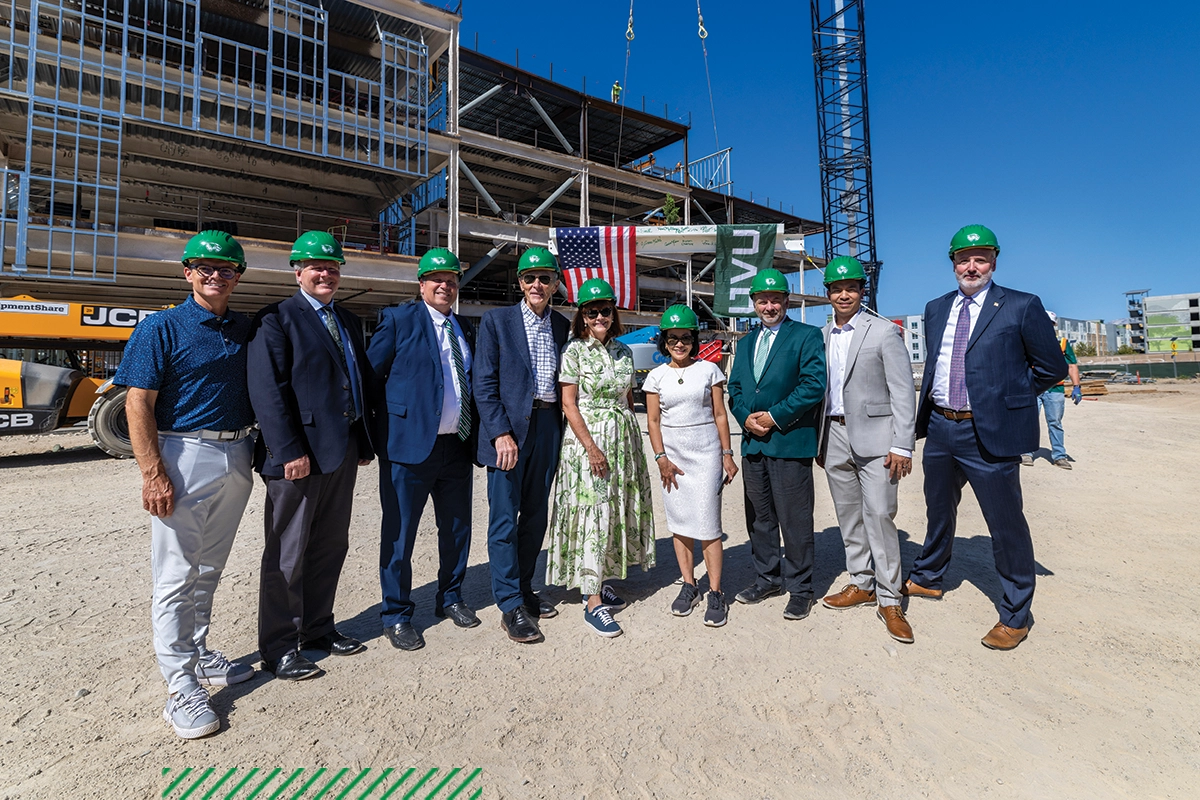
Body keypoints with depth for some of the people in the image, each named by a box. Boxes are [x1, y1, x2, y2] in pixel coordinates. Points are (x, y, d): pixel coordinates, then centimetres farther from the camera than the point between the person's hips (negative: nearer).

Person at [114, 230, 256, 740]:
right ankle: (181, 687, 10)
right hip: (184, 455, -5)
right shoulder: (161, 328, -5)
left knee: (208, 569, 17)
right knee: (176, 574, 1)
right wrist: (153, 474, -16)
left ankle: (198, 655, 32)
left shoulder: (245, 330, 10)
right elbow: (138, 403, -10)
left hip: (237, 458, 5)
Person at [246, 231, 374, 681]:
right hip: (299, 454, -7)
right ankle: (278, 648, 20)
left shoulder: (348, 322, 16)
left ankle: (317, 628, 32)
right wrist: (289, 452, -19)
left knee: (331, 546, 16)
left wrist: (364, 442, 12)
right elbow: (267, 390, -14)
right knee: (287, 554, 5)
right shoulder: (277, 319, -5)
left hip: (343, 450, 7)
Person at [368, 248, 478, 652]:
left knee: (457, 528, 16)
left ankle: (450, 598, 36)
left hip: (458, 446, 6)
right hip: (411, 443, -5)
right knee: (399, 533, 4)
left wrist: (476, 433, 10)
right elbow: (370, 375, -4)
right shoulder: (398, 319, -2)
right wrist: (381, 426, -6)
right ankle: (396, 616, 22)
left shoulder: (465, 328, 15)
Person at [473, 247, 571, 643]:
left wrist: (563, 432, 4)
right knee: (505, 520, -1)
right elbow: (484, 384, -7)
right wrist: (501, 433, -15)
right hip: (508, 427, -4)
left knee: (536, 516, 13)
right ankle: (510, 606, 11)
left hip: (549, 428, 4)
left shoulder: (564, 327, 9)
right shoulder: (496, 321, -1)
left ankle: (524, 589, 30)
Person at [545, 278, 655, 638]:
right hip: (587, 436, -6)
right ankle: (593, 602, 1)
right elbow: (569, 404, -10)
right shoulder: (575, 350, -6)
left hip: (623, 437, 6)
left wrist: (632, 441, 9)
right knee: (593, 516, -6)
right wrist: (592, 448, -17)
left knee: (616, 511, 10)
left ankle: (599, 581, 27)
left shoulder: (624, 351, 10)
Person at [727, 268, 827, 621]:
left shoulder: (807, 336, -1)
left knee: (795, 520, 1)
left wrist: (775, 417, -14)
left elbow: (814, 385, -11)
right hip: (752, 443, 6)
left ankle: (799, 588, 16)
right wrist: (746, 417, -3)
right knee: (759, 516, 15)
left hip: (789, 442, -6)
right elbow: (735, 388, 16)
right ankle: (767, 577, 30)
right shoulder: (746, 343, 18)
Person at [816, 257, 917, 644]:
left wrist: (902, 446, -13)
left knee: (879, 515, -7)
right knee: (848, 516, 12)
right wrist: (819, 442, 12)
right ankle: (861, 584, 26)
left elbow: (903, 392, -7)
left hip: (874, 438, -5)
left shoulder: (884, 332, -3)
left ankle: (889, 600, 6)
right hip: (835, 437, 5)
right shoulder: (821, 336, 11)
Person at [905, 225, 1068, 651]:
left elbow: (1053, 368, 0)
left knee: (1006, 523, 5)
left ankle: (1015, 615, 23)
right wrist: (931, 410, 9)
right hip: (940, 428, 5)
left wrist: (1009, 398, -1)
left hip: (990, 432, -5)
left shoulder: (1021, 307, -5)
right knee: (938, 511, 22)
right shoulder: (936, 309, 10)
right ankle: (927, 579, 42)